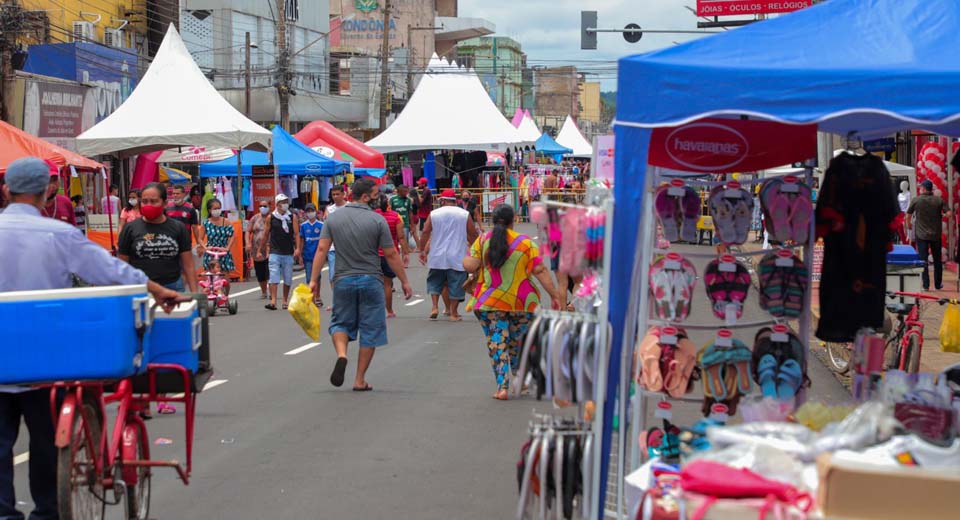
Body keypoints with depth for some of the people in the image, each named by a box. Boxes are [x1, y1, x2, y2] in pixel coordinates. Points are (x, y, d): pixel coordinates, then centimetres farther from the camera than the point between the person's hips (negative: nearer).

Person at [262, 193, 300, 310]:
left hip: (288, 253, 2)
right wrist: (267, 249, 10)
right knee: (274, 277, -12)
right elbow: (267, 234, 8)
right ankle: (273, 301, -19)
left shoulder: (292, 217, 4)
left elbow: (296, 233, -1)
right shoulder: (271, 217, 2)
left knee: (288, 279, 8)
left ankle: (285, 301, 21)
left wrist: (297, 248, -13)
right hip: (274, 252, -2)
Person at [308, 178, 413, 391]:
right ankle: (360, 380, 10)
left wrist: (314, 280, 0)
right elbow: (391, 255, -5)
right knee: (370, 330, 8)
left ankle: (341, 354, -12)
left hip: (343, 281, 3)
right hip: (371, 281, -2)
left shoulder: (333, 218, 2)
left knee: (341, 323, 18)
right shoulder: (377, 220, -7)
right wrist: (404, 281, 3)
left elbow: (321, 249, -3)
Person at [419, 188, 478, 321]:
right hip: (457, 257, -1)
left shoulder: (434, 214, -1)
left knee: (435, 282, 18)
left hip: (437, 257, 1)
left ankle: (435, 307, 7)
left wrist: (422, 251, 9)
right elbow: (473, 235, 2)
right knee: (456, 284, 6)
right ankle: (454, 313, 9)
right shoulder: (464, 214, -2)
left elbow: (425, 234, -1)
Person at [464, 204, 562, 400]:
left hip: (490, 303, 0)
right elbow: (540, 271, -6)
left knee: (497, 343, 2)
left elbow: (470, 266, -8)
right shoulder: (525, 243, -3)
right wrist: (554, 294, -1)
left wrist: (466, 259, 15)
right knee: (517, 341, 19)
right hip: (522, 303, 1)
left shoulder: (482, 241, -2)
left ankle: (502, 386, -6)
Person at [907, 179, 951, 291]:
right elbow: (948, 214, -11)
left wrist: (909, 224, 24)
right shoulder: (939, 200, -5)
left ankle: (925, 285, 0)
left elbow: (908, 215, 3)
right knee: (937, 260, 14)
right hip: (936, 234, 2)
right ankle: (938, 284, 22)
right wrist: (941, 215, 11)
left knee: (923, 260, 3)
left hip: (921, 234, -2)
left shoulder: (916, 200, -7)